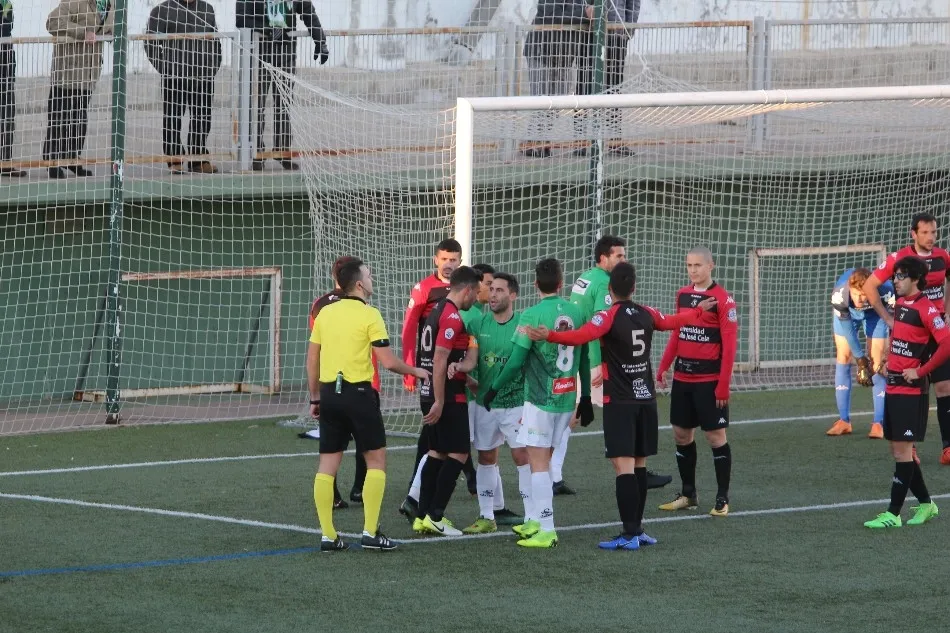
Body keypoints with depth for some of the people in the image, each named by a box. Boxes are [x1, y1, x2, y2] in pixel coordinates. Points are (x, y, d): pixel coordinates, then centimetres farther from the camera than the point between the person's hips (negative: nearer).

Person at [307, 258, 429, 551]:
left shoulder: (325, 313, 8)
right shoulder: (369, 315, -8)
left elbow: (312, 360, 11)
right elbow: (388, 362, -11)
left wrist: (315, 398, 20)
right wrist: (415, 371, 7)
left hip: (329, 393, 5)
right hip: (358, 393, -5)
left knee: (328, 464, 6)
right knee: (376, 459, 6)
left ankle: (328, 535, 5)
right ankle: (370, 532, 0)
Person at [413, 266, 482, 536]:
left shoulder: (438, 310, 14)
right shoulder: (452, 316, -16)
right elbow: (440, 360, -21)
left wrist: (466, 379, 26)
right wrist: (439, 402, -21)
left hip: (429, 392, 10)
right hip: (448, 396, -10)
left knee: (437, 453, 13)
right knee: (458, 454, -3)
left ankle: (422, 516, 13)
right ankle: (435, 516, -6)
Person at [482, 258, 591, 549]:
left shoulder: (532, 315, -13)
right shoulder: (576, 313, 4)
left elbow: (516, 362, -13)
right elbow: (584, 359, 11)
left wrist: (493, 389, 2)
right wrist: (586, 398, 21)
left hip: (540, 399, -6)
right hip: (567, 399, 6)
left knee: (538, 462, -4)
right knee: (543, 458, 16)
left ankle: (547, 531, -8)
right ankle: (533, 520, 22)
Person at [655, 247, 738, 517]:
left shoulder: (723, 299, -10)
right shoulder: (682, 295, 9)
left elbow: (729, 344, -12)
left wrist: (723, 384, -16)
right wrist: (663, 367, 9)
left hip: (709, 380, -6)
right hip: (682, 378, 6)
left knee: (715, 436, -3)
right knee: (681, 434, 10)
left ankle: (722, 499, 5)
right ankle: (688, 494, 22)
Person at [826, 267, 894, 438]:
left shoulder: (885, 291, -42)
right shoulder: (839, 295, -40)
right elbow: (847, 328, -27)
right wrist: (861, 359, -23)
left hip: (875, 310, -1)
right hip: (847, 311, 1)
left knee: (878, 360, -8)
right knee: (843, 356, -3)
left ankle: (878, 423, -7)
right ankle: (844, 421, 5)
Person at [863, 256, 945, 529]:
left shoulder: (926, 309, -15)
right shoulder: (900, 304, 11)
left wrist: (921, 371, -18)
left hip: (911, 390, -9)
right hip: (893, 387, 9)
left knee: (903, 451, -5)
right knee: (898, 450, 12)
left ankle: (893, 514, -3)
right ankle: (926, 503, 25)